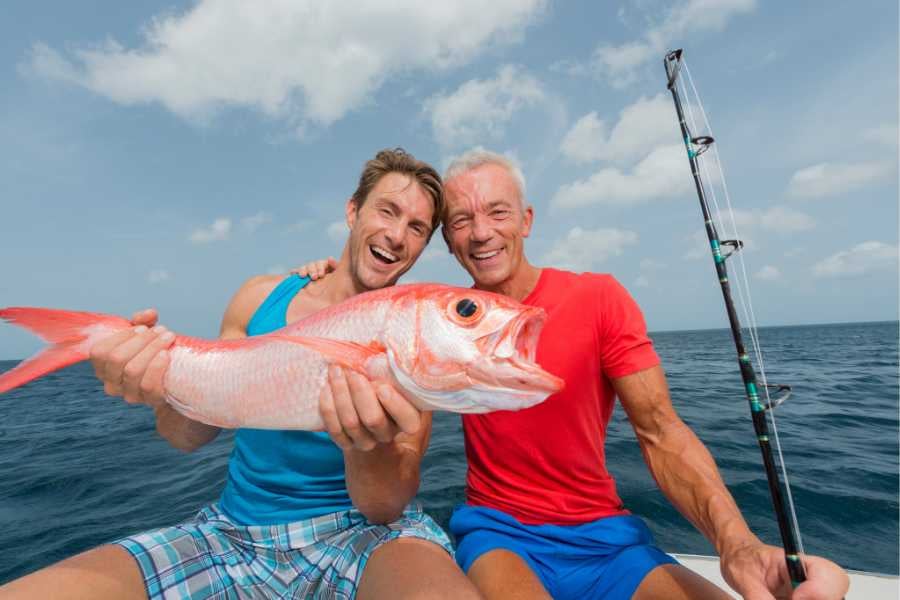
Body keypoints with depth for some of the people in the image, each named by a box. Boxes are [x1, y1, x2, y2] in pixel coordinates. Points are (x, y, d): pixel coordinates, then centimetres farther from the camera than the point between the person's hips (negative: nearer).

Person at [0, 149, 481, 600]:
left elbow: (386, 509, -14)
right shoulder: (261, 298, -3)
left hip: (360, 531, -2)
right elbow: (190, 436, 4)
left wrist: (369, 449, -36)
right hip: (235, 533, 4)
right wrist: (168, 394, -18)